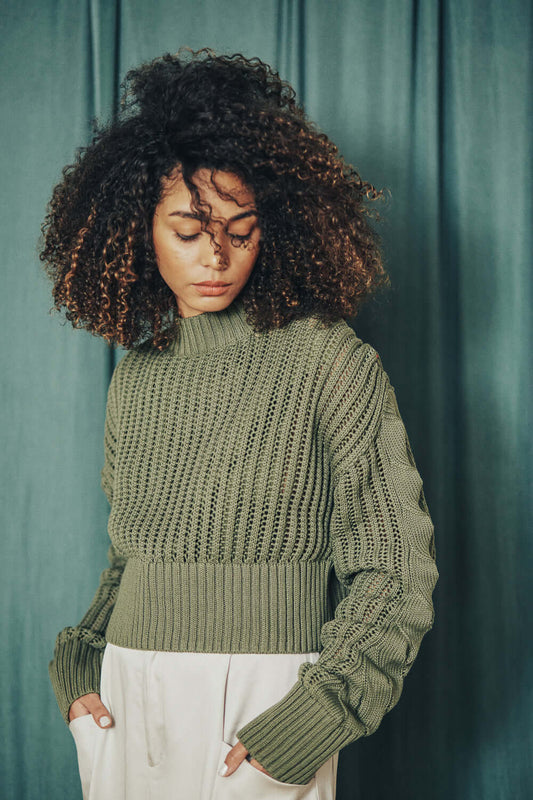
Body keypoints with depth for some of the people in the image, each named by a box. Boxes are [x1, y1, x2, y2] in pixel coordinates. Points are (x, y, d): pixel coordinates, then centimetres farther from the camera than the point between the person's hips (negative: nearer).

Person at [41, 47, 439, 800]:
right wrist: (79, 661, 2)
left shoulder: (328, 360, -8)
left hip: (261, 707, -4)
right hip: (125, 703, 5)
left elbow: (397, 569, -9)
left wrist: (305, 726, -15)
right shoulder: (136, 376, 7)